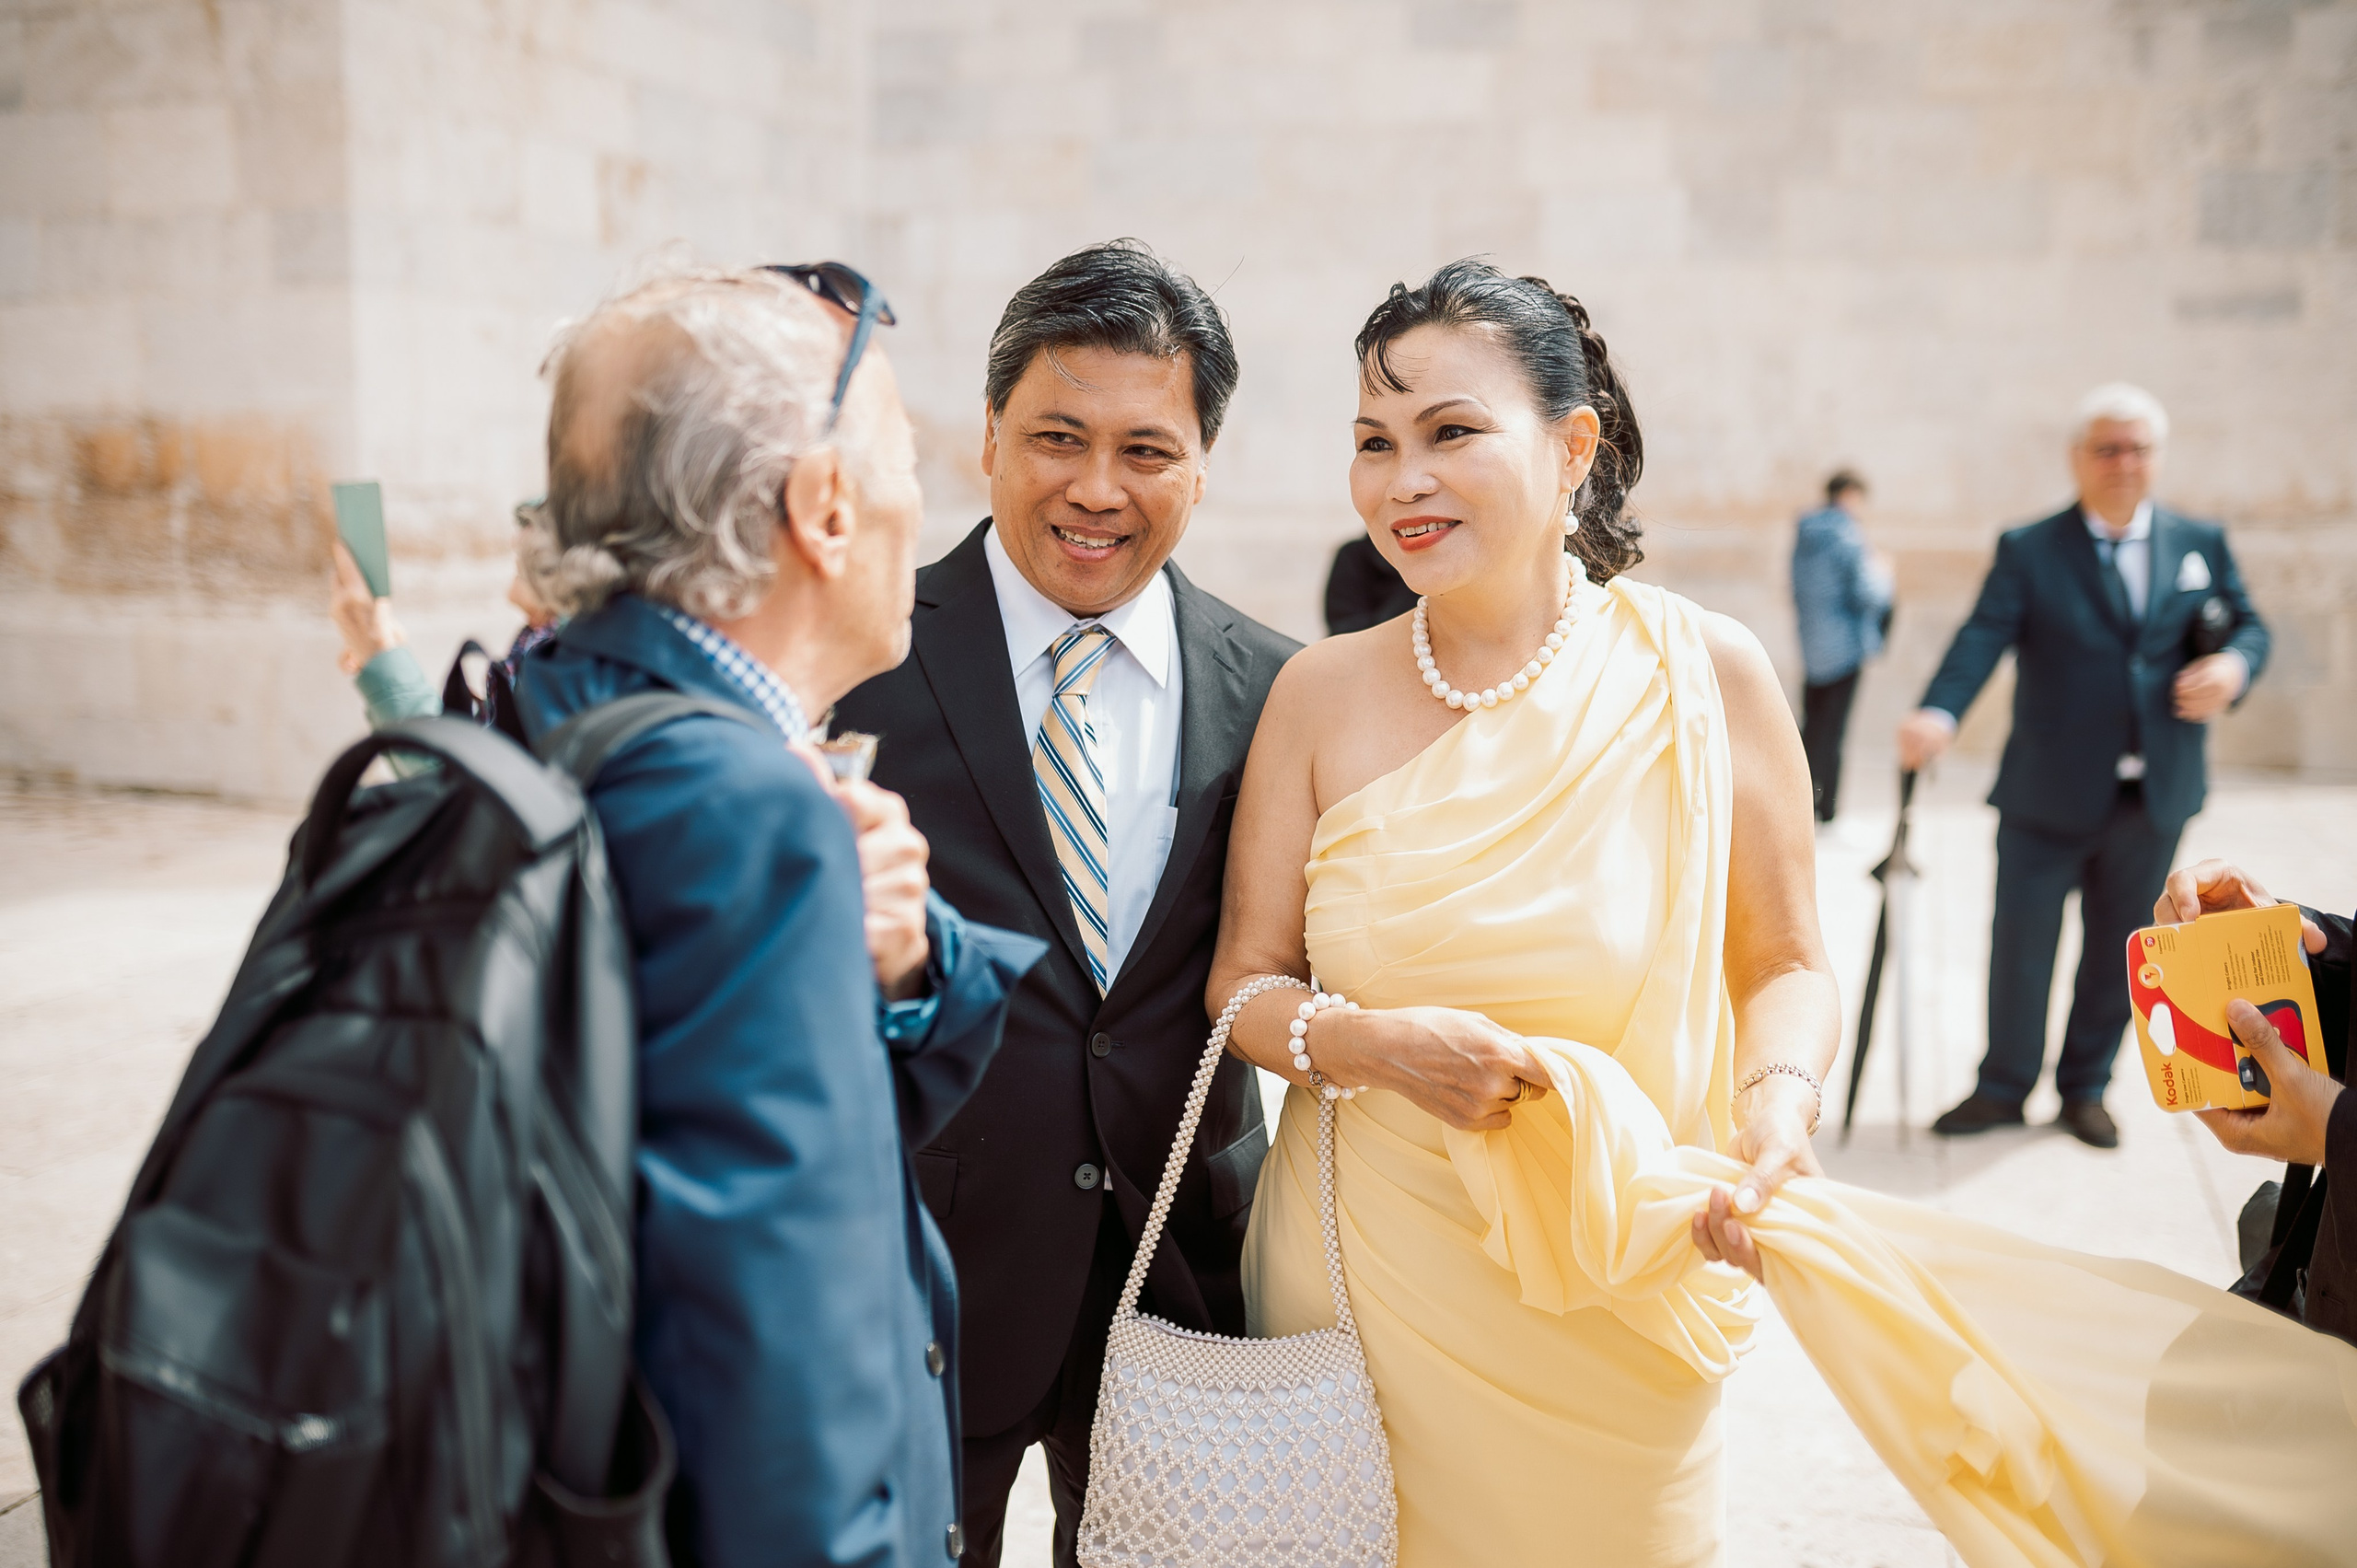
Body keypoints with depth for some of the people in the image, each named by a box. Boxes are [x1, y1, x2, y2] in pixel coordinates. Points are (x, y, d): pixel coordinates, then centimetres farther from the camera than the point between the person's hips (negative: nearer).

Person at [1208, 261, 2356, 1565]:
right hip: (1360, 1281, 2)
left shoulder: (1702, 676, -9)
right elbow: (1245, 982, 0)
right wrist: (1367, 1045, -20)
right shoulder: (1321, 693, -6)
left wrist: (1776, 1103, -19)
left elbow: (1785, 966, 0)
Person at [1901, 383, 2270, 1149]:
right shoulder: (2028, 552, -3)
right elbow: (1982, 638, -16)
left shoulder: (2201, 543, 8)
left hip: (2154, 797, 3)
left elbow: (2248, 625, 13)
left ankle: (2086, 1087, 29)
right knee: (2020, 944, 3)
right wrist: (1938, 714, -35)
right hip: (2048, 796, -3)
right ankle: (2004, 1086, 21)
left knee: (2116, 948, 12)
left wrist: (2234, 664, -13)